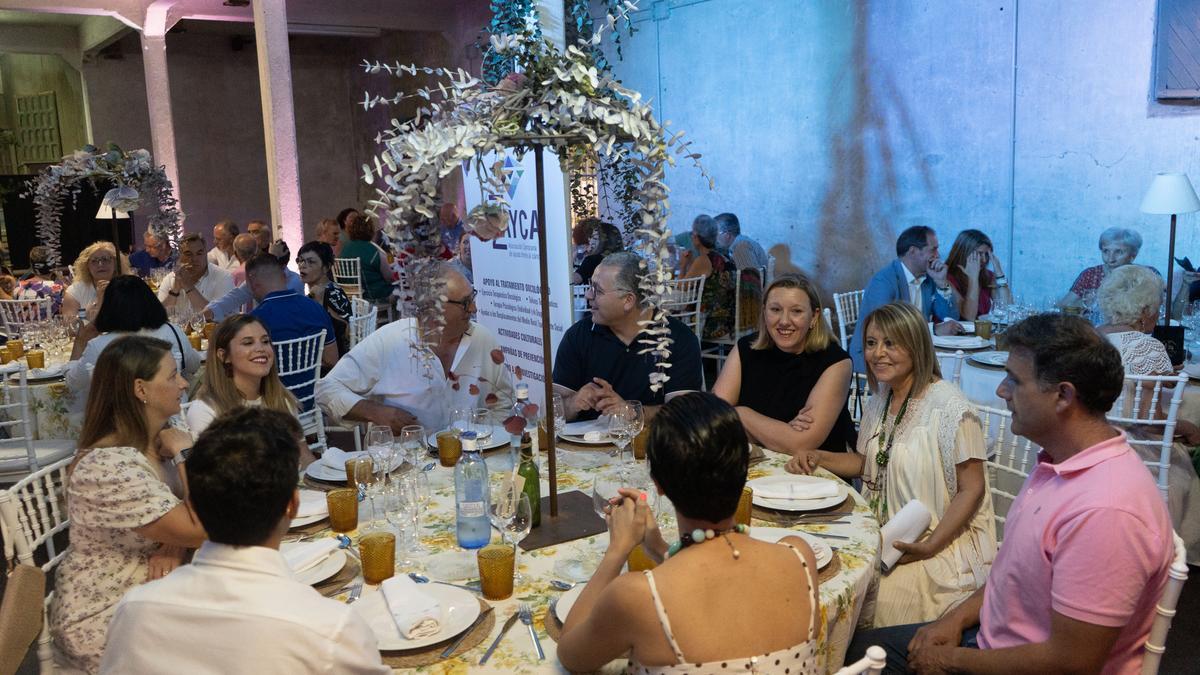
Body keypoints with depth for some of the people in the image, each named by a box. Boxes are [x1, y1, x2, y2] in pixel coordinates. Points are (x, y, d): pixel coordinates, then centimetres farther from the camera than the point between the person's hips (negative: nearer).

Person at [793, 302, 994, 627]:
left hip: (942, 542, -6)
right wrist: (818, 458, 2)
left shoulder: (949, 407, -16)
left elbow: (971, 490, -14)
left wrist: (929, 547, -23)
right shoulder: (879, 399, 7)